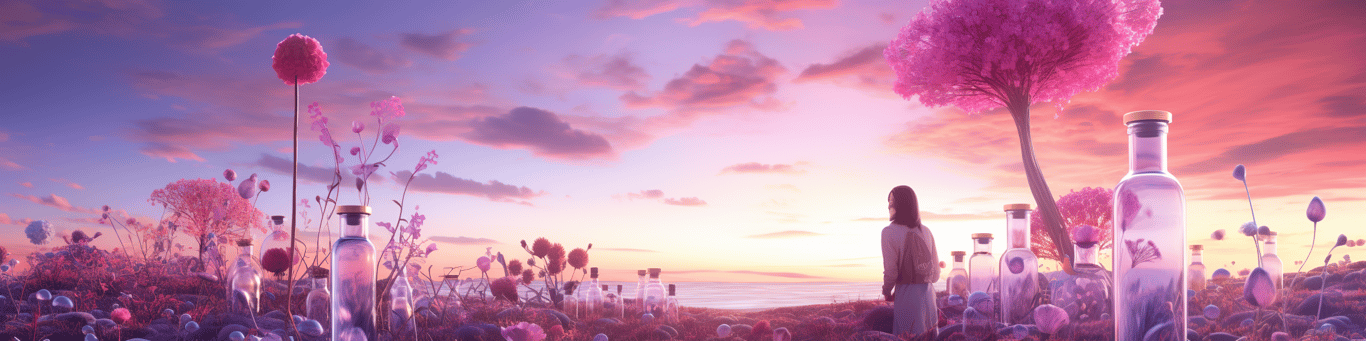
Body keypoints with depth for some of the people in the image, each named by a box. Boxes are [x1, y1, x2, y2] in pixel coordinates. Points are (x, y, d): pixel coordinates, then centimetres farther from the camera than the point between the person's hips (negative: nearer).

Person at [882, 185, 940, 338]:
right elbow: (935, 273, 11)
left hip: (906, 296, -5)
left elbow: (891, 271, -12)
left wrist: (887, 292, 6)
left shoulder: (889, 232, -10)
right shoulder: (925, 231, 8)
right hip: (928, 293, 6)